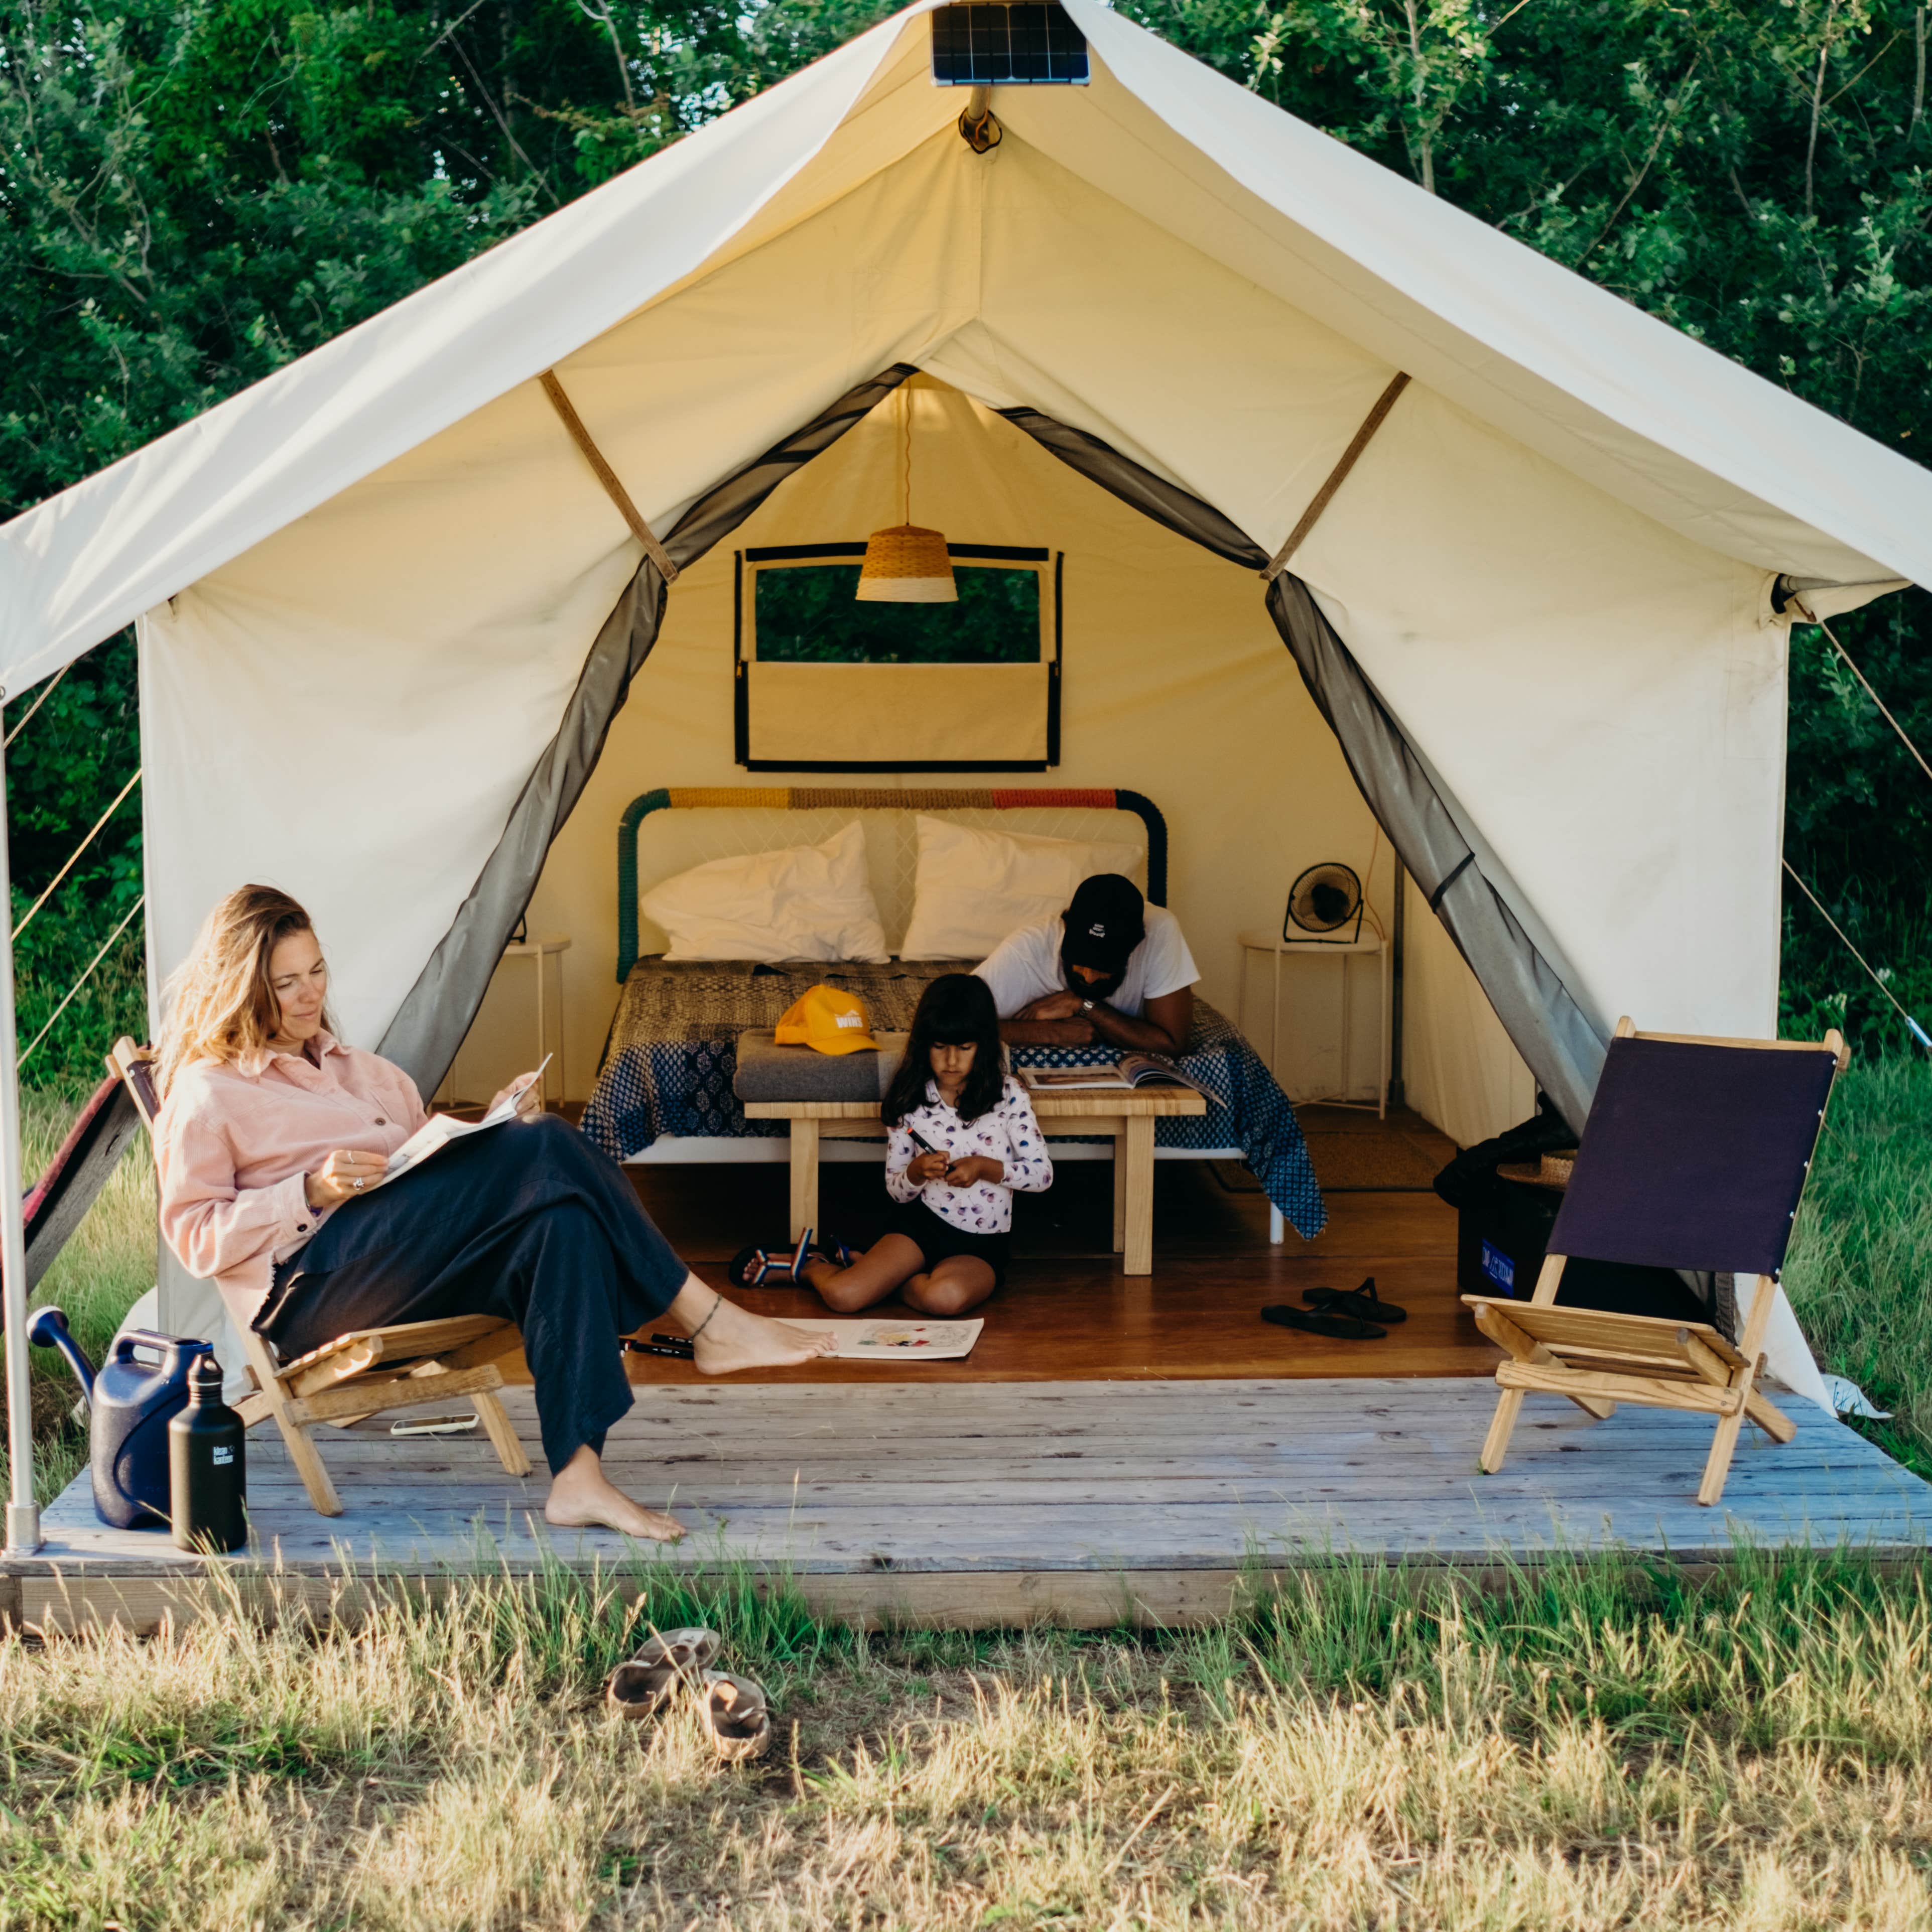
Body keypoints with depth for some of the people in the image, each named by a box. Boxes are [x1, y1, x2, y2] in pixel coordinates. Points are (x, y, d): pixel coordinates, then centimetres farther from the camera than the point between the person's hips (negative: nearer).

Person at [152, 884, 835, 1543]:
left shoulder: (362, 1071, 30)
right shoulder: (207, 1095, 9)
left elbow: (432, 1177, 27)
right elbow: (192, 1233, -1)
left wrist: (495, 1132, 7)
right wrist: (310, 1192, -13)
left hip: (418, 1279, 7)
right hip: (309, 1295, -7)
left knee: (560, 1220, -29)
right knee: (544, 1149, -24)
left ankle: (578, 1476, -38)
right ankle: (709, 1322, -22)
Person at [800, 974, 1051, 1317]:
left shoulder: (1007, 1095, -4)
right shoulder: (909, 1101, 1)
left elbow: (1042, 1174, -5)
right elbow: (897, 1191, 5)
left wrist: (985, 1167, -21)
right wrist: (917, 1172, -18)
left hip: (983, 1242, -1)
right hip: (921, 1222, 1)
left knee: (947, 1297, -36)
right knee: (842, 1295, -24)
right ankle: (811, 1266, 13)